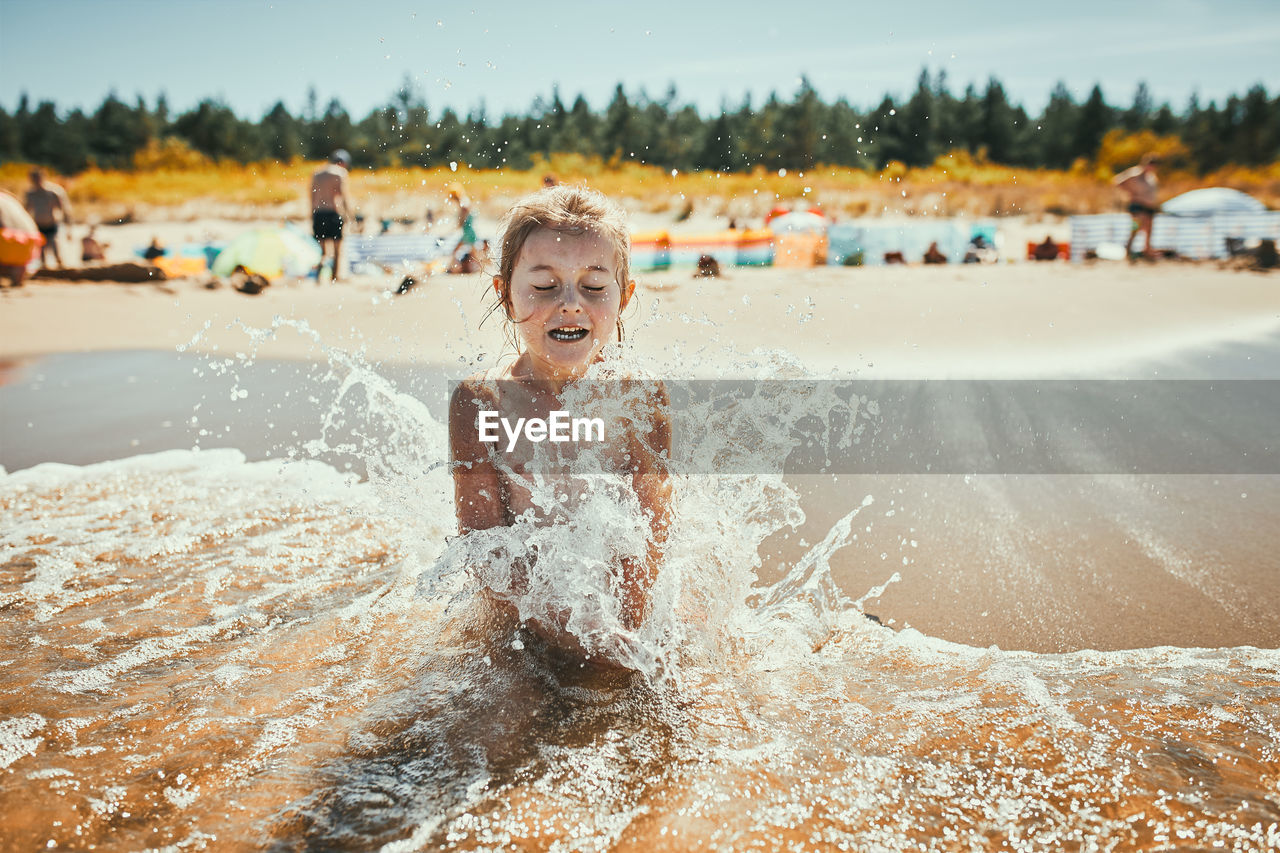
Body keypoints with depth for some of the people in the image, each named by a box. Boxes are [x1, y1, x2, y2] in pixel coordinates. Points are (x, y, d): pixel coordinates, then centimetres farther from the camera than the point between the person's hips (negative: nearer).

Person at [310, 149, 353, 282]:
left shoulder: (317, 173, 17)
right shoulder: (341, 172, -1)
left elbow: (312, 198, 16)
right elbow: (344, 194, -10)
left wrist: (312, 220, 19)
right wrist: (349, 215, -9)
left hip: (318, 213, 5)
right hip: (334, 212, -5)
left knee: (325, 250, 9)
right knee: (338, 249, 4)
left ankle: (320, 264, -22)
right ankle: (335, 278, 0)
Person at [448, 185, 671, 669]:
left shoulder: (643, 402, -8)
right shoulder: (479, 406, -11)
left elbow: (648, 542, -9)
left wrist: (618, 628, -27)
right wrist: (563, 632, -27)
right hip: (518, 628, 1)